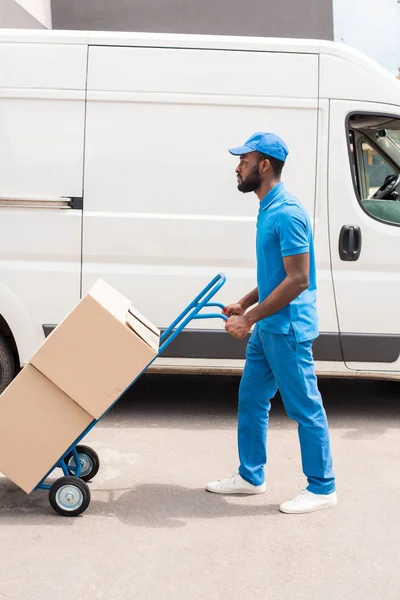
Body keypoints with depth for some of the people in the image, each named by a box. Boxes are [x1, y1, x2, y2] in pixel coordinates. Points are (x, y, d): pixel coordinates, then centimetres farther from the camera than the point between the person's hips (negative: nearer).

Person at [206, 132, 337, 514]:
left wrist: (249, 318, -20)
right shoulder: (268, 210, 12)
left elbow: (298, 280, -23)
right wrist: (244, 304, 12)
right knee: (251, 400, 16)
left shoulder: (287, 213, -19)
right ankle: (250, 476, 29)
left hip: (287, 329, -10)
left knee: (305, 408, 2)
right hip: (267, 328, 10)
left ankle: (322, 488, 15)